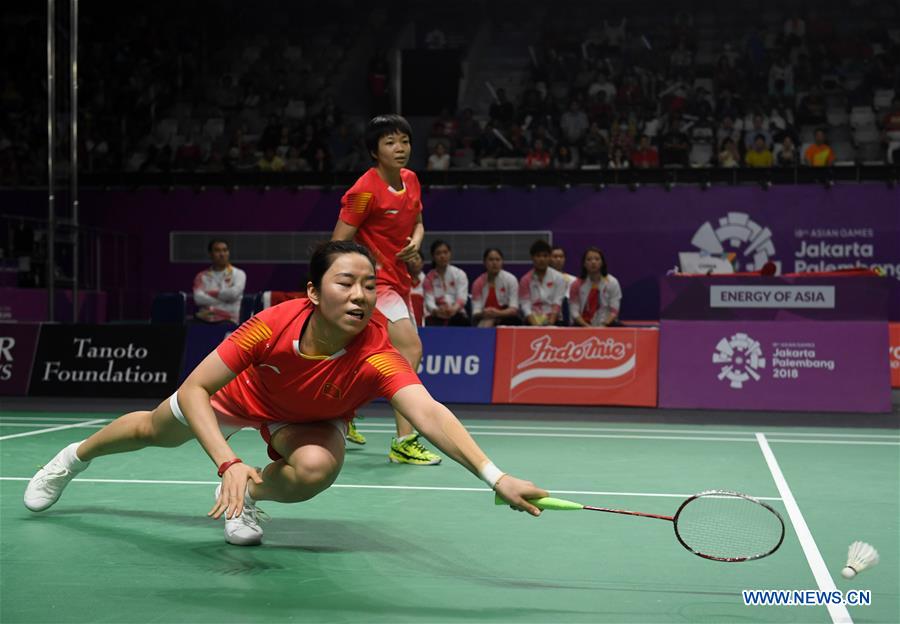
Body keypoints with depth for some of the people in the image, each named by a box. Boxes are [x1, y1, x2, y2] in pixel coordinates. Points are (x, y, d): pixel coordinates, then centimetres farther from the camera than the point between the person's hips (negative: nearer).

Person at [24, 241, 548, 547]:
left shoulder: (377, 356, -44)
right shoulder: (275, 323, -41)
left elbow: (429, 413, -60)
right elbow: (194, 390, -34)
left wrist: (496, 477, -75)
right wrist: (228, 462, -48)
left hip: (308, 421, 0)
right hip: (244, 393, 1)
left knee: (317, 467, -34)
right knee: (156, 430, 25)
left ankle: (249, 497, 2)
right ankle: (77, 456, 58)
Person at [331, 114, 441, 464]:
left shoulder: (411, 180, 5)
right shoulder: (365, 190, -18)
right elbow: (338, 245, -16)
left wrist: (416, 240, -3)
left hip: (399, 282, 9)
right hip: (376, 281, -9)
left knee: (405, 357, 18)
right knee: (410, 348, -22)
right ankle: (404, 442, -20)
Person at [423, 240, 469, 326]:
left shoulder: (459, 274, 3)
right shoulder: (429, 278, 7)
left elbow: (462, 297, -13)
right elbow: (429, 300, -8)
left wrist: (454, 309, -38)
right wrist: (436, 310, -35)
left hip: (456, 314, 0)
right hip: (436, 316, 1)